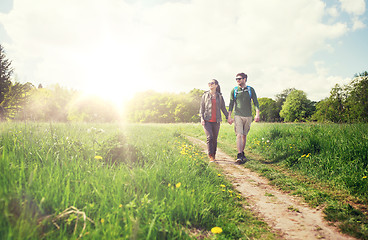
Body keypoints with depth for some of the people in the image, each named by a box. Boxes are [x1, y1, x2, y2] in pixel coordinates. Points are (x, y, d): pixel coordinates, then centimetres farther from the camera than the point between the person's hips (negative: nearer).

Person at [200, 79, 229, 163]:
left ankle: (214, 156, 19)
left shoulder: (219, 96, 10)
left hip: (216, 121, 2)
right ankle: (211, 157, -12)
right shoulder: (205, 95, 7)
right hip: (207, 120, -2)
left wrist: (228, 117, 7)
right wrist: (201, 117, -5)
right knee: (209, 137, -16)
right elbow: (202, 107, 6)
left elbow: (223, 108, 13)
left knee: (215, 139, 5)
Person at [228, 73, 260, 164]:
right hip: (238, 115, -1)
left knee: (244, 135, 9)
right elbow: (231, 104, 9)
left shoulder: (250, 90, 7)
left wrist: (257, 114, -9)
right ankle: (239, 156, -19)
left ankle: (242, 153, 23)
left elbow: (256, 102, 3)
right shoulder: (234, 90, 7)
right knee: (239, 135, -13)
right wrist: (229, 116, 3)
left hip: (248, 116, 1)